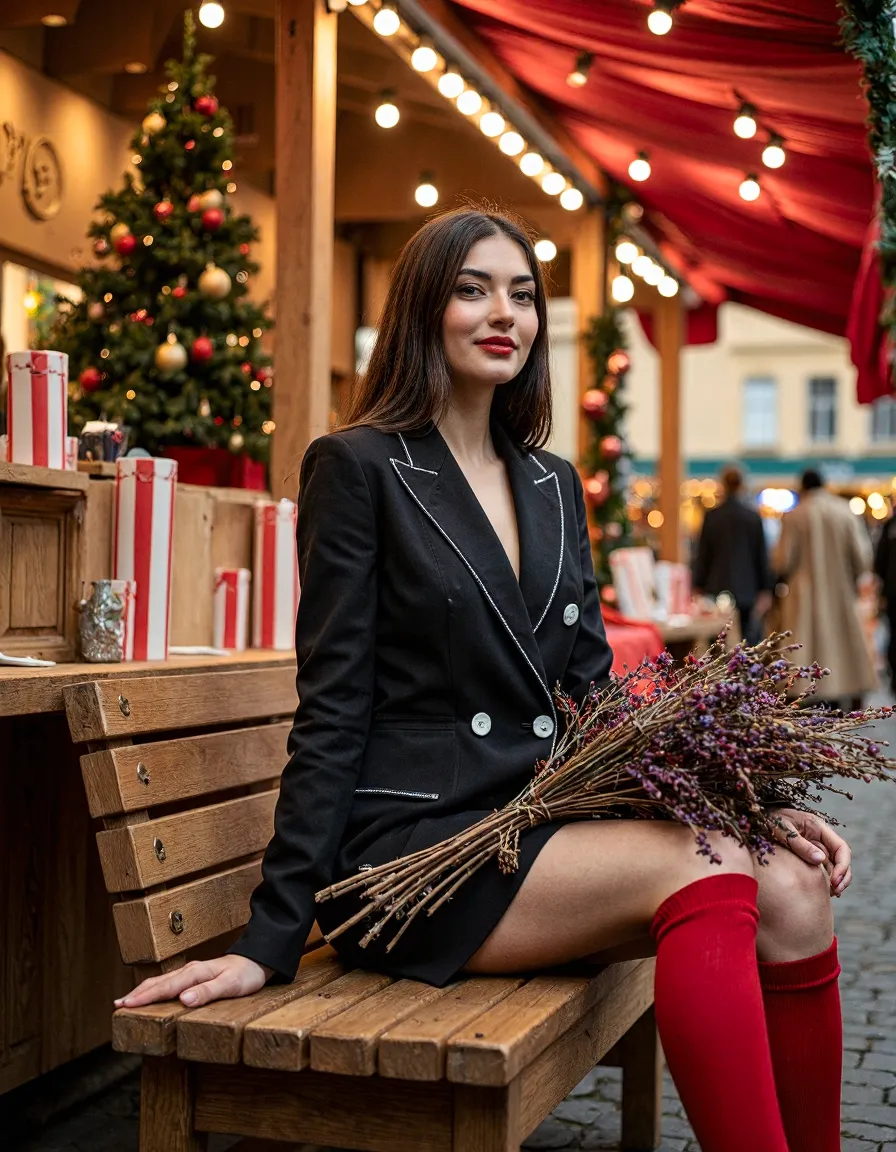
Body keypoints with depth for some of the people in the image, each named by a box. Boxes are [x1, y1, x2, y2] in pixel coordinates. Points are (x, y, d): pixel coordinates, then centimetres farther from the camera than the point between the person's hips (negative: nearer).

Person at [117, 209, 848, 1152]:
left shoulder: (553, 485, 17)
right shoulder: (360, 467, -1)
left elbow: (593, 692, 16)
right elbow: (332, 713, -5)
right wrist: (269, 940, -9)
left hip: (540, 831, 6)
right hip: (407, 844, -6)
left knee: (792, 888, -19)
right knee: (707, 878, -28)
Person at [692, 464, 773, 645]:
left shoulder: (711, 516, -3)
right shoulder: (753, 516, -2)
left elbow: (703, 554, 1)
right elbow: (762, 555, 1)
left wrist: (698, 587, 8)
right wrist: (765, 590, 7)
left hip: (718, 591, 0)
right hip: (747, 591, 0)